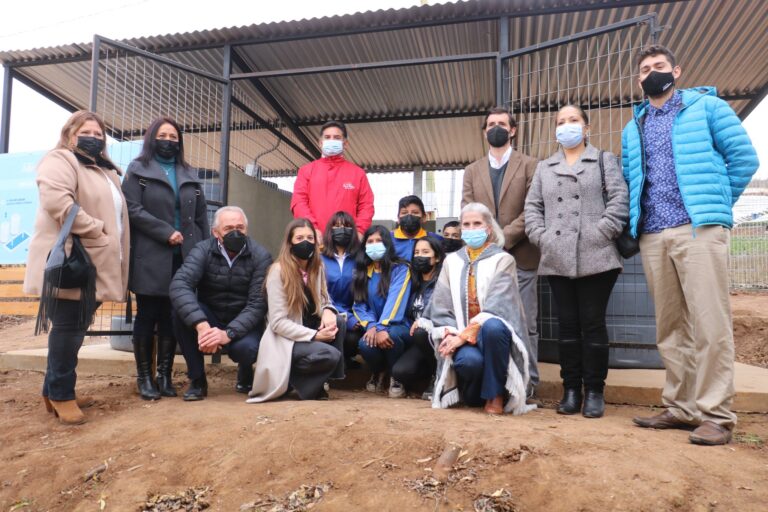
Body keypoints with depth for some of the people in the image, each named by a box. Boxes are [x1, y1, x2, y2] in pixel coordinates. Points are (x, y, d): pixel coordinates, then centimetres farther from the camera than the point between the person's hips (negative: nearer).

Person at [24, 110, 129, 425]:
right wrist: (96, 231, -19)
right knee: (68, 328, -4)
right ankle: (61, 395, 8)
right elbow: (57, 201, -21)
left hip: (95, 263, 9)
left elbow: (116, 213, 29)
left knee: (76, 328, 13)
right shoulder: (59, 161, -3)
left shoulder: (107, 172, 24)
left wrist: (112, 249, 14)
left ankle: (54, 390, 25)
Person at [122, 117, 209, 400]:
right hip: (151, 257, -3)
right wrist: (166, 232, -15)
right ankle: (144, 377, 12)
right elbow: (132, 209, -6)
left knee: (172, 317, 5)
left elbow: (201, 215, 14)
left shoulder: (190, 175, 18)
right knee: (147, 316, 4)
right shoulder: (138, 170, 7)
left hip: (185, 256, 3)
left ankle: (165, 375, 14)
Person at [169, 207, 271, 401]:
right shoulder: (203, 250, -12)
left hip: (244, 322, -2)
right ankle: (197, 379, -9)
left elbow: (258, 304, -19)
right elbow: (178, 285, -29)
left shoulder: (261, 256, -14)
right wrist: (201, 325, -44)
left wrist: (228, 333, -35)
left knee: (245, 348, -34)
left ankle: (245, 372, 8)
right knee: (181, 311, -28)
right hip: (209, 317, 2)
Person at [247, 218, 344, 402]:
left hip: (311, 335, 7)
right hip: (285, 341, -6)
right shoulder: (279, 271, -14)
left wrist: (328, 310, -16)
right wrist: (314, 335, -23)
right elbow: (278, 322, -17)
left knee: (336, 321, -23)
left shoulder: (317, 268, 5)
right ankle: (297, 380, -1)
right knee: (330, 355, -30)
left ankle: (325, 378, -5)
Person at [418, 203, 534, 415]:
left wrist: (465, 335, -20)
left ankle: (495, 395, -14)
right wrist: (450, 334, -12)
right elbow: (440, 305, 6)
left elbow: (497, 306, -13)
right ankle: (472, 393, 6)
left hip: (491, 333, -2)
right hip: (459, 337, 2)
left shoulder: (503, 260, 0)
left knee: (493, 327, -38)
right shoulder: (452, 261, 12)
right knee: (469, 360, -33)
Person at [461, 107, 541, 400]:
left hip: (520, 256, -2)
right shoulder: (472, 171, 16)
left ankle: (527, 384, 9)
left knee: (525, 323, 1)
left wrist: (504, 238, -13)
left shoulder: (529, 166, 7)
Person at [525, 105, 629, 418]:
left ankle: (594, 391, 9)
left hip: (596, 257, -3)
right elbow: (532, 207, 14)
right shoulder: (544, 167, 21)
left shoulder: (604, 160, 13)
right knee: (567, 324, 5)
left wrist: (601, 233, -12)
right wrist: (541, 237, -1)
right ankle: (571, 389, 14)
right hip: (557, 259, 3)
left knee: (593, 323, -1)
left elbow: (619, 199, 0)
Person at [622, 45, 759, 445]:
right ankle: (682, 407, 16)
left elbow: (744, 157, 5)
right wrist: (635, 221, 10)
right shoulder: (632, 129, 21)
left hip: (699, 229, -5)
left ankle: (715, 414, -1)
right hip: (652, 236, 5)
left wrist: (716, 204, 5)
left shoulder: (706, 106, 8)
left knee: (709, 324, -8)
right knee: (670, 327, 7)